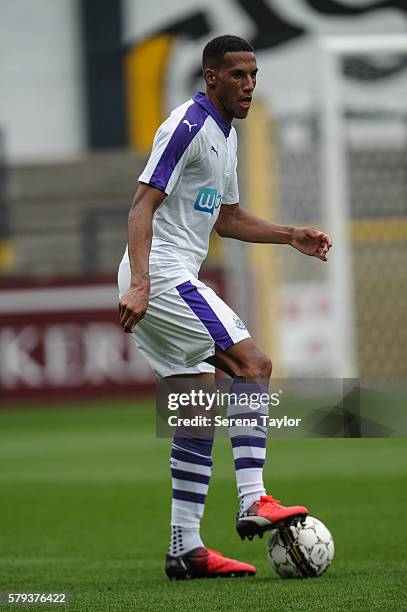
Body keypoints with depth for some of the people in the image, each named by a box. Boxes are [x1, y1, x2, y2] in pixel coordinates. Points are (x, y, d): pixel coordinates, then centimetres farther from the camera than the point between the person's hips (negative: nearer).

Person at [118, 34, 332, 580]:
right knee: (253, 364, -16)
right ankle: (253, 503, -20)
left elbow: (227, 219, 29)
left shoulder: (225, 134, 18)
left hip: (176, 281, 10)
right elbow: (143, 207, -20)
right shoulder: (187, 126, -13)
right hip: (160, 276, -10)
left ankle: (186, 549, 6)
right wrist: (139, 284, -29)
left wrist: (291, 236, 18)